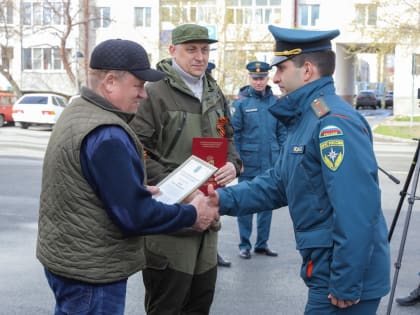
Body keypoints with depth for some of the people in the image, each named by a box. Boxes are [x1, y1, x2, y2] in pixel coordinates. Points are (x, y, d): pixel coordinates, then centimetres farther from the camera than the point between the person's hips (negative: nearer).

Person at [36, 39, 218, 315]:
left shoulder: (77, 112, 6)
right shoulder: (106, 135, -25)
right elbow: (134, 215, -25)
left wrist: (139, 189, 10)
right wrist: (191, 215, -12)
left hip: (66, 257, 10)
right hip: (90, 272, -10)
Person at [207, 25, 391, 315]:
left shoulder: (334, 122, -21)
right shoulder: (304, 119, 12)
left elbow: (357, 211, -27)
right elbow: (277, 184, 13)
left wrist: (347, 285, -24)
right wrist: (225, 199, 0)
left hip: (345, 278, -10)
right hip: (328, 269, 10)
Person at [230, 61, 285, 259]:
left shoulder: (275, 102, 5)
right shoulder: (241, 102, -4)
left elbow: (282, 132, 9)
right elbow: (234, 133, -5)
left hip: (271, 164, 4)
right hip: (248, 164, -3)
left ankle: (262, 243, 23)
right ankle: (244, 244, 16)